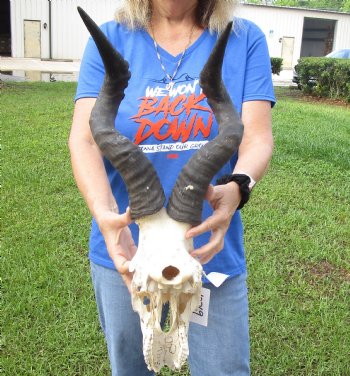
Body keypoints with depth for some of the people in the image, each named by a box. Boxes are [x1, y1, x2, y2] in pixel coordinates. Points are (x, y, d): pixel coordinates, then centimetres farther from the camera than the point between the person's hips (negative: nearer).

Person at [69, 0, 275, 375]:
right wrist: (104, 213, -33)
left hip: (212, 253, 0)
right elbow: (85, 139, -14)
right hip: (125, 250, 1)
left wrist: (236, 187, -34)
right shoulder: (110, 40, -3)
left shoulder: (244, 40, -3)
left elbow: (257, 137, -11)